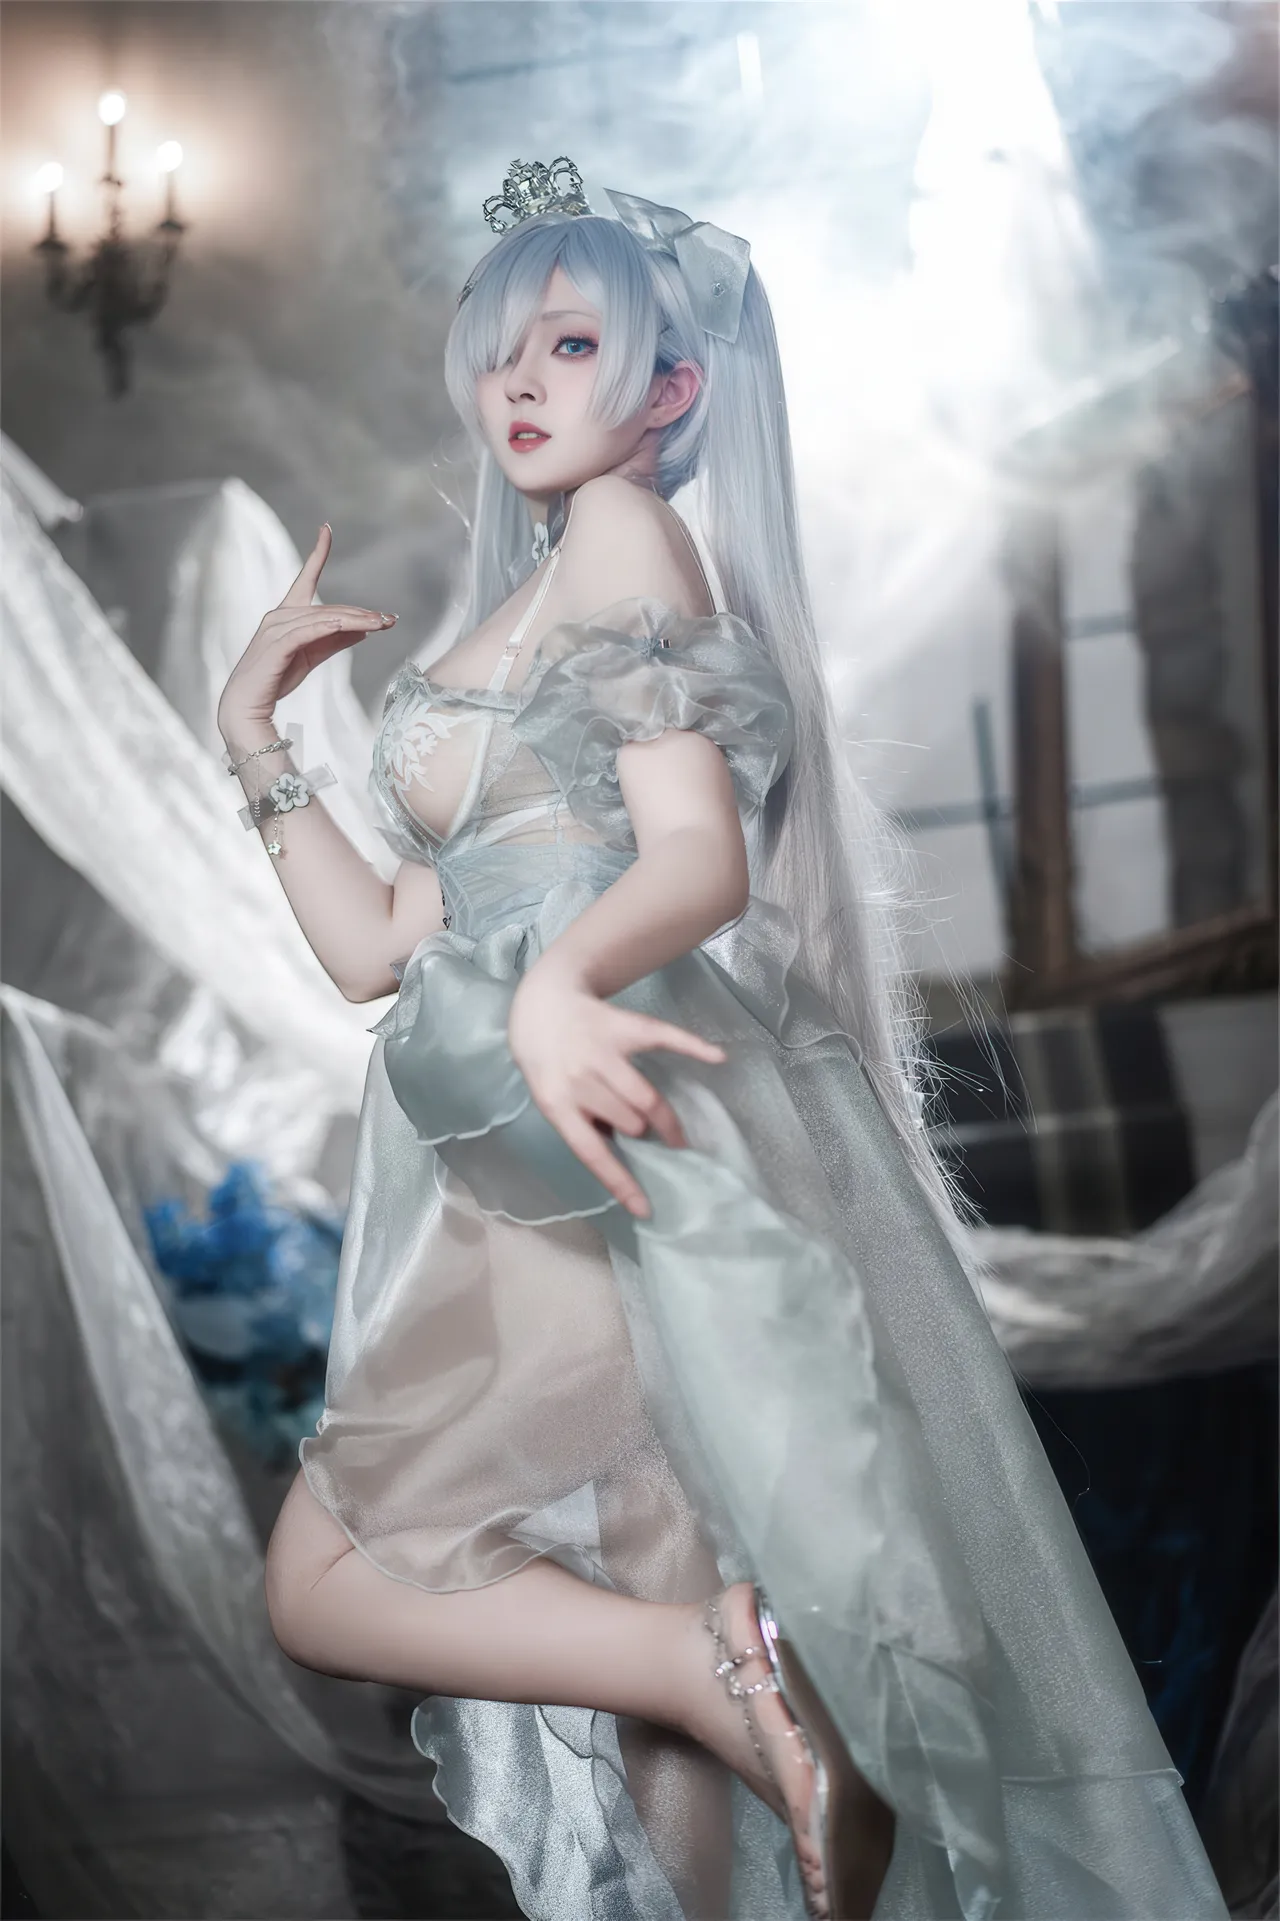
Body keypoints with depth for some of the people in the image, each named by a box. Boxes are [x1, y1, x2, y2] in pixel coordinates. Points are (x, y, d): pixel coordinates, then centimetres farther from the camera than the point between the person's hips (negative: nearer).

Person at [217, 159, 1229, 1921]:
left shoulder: (631, 540, 1)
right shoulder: (514, 625, 27)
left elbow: (704, 854, -15)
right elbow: (382, 948, 22)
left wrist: (555, 987, -35)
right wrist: (256, 737, 24)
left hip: (623, 1149, -9)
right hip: (544, 1171, 9)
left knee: (327, 1585, -9)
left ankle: (722, 1664, -16)